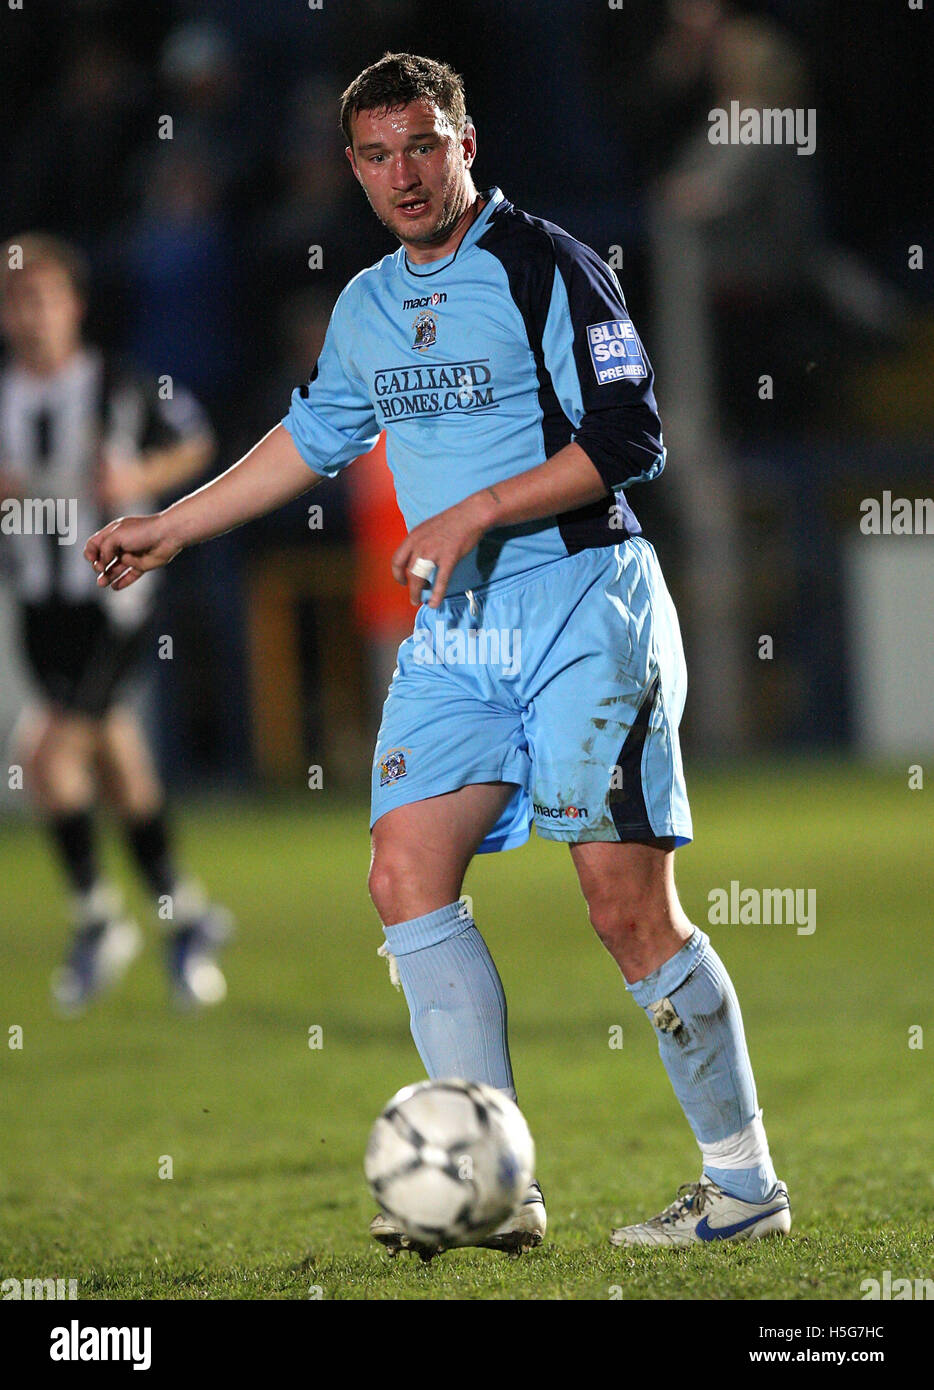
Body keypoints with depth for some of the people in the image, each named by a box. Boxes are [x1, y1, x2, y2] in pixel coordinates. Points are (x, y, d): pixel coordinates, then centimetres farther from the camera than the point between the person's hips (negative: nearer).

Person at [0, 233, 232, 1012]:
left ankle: (98, 919, -2)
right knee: (117, 767, 13)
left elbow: (195, 443, 4)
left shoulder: (119, 389, -9)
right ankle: (185, 916, 29)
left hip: (114, 599, -5)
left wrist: (142, 479, -13)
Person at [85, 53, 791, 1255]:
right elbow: (312, 437, 30)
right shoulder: (367, 309, 13)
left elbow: (630, 442, -13)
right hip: (455, 634, 7)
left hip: (584, 611, -7)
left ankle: (746, 1181, 0)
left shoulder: (547, 269, -8)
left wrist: (477, 514, -18)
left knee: (625, 896, -11)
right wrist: (172, 527, 34)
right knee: (406, 871, -9)